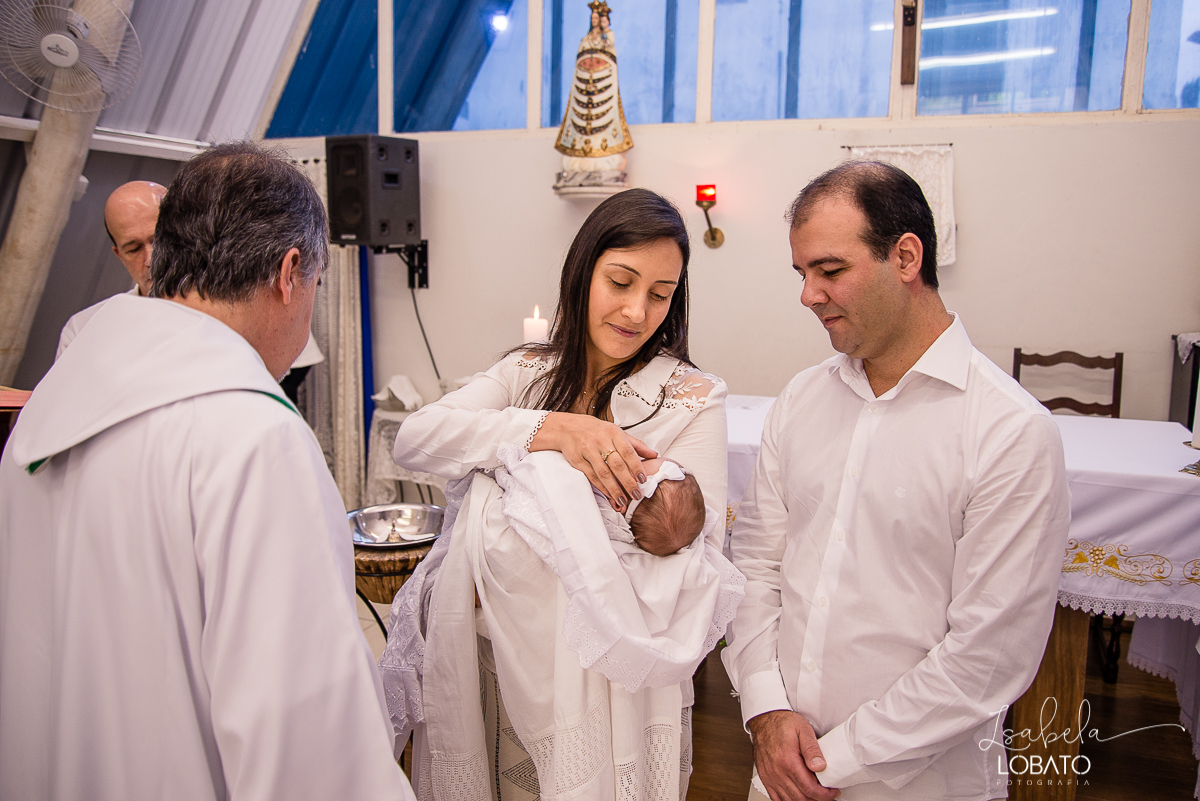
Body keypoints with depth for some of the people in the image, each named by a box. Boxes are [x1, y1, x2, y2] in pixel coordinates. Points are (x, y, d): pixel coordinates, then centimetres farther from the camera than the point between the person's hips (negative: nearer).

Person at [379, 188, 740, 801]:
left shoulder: (692, 400, -8)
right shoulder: (528, 373, 2)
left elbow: (695, 557, -14)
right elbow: (413, 438, -14)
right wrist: (547, 430, -27)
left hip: (603, 682, -3)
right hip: (492, 671, 3)